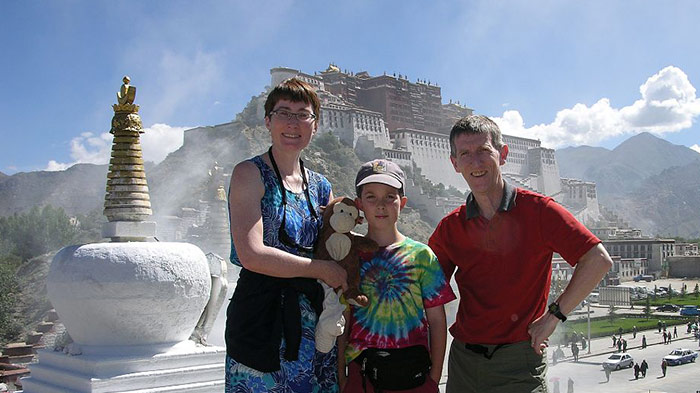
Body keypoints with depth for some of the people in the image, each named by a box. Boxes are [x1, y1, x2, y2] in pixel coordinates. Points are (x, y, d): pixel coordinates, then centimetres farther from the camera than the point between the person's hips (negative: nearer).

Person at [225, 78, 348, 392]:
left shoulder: (320, 186, 13)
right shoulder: (250, 173, -6)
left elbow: (335, 253, 19)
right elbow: (252, 255, -18)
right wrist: (322, 269, -11)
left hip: (313, 317, 6)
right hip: (262, 316, -6)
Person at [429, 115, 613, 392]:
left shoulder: (537, 210, -6)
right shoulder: (450, 227, 4)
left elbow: (598, 260, -10)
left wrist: (553, 316, -11)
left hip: (520, 362, -3)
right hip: (463, 360, 3)